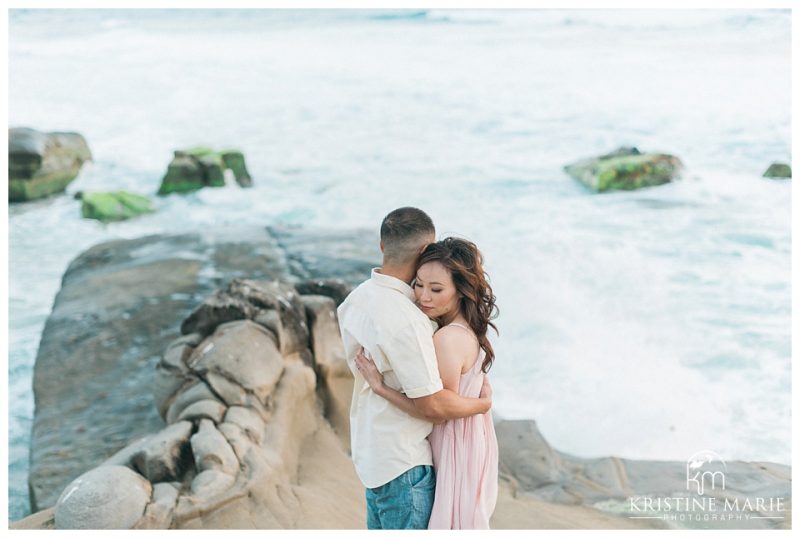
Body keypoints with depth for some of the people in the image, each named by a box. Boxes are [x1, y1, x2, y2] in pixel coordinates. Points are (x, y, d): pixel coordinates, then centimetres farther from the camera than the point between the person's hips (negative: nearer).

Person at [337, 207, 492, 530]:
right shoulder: (404, 320, -29)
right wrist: (483, 403, -10)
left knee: (380, 527, 23)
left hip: (370, 448, 9)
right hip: (403, 461, -9)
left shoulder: (357, 298, 0)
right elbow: (431, 404, -26)